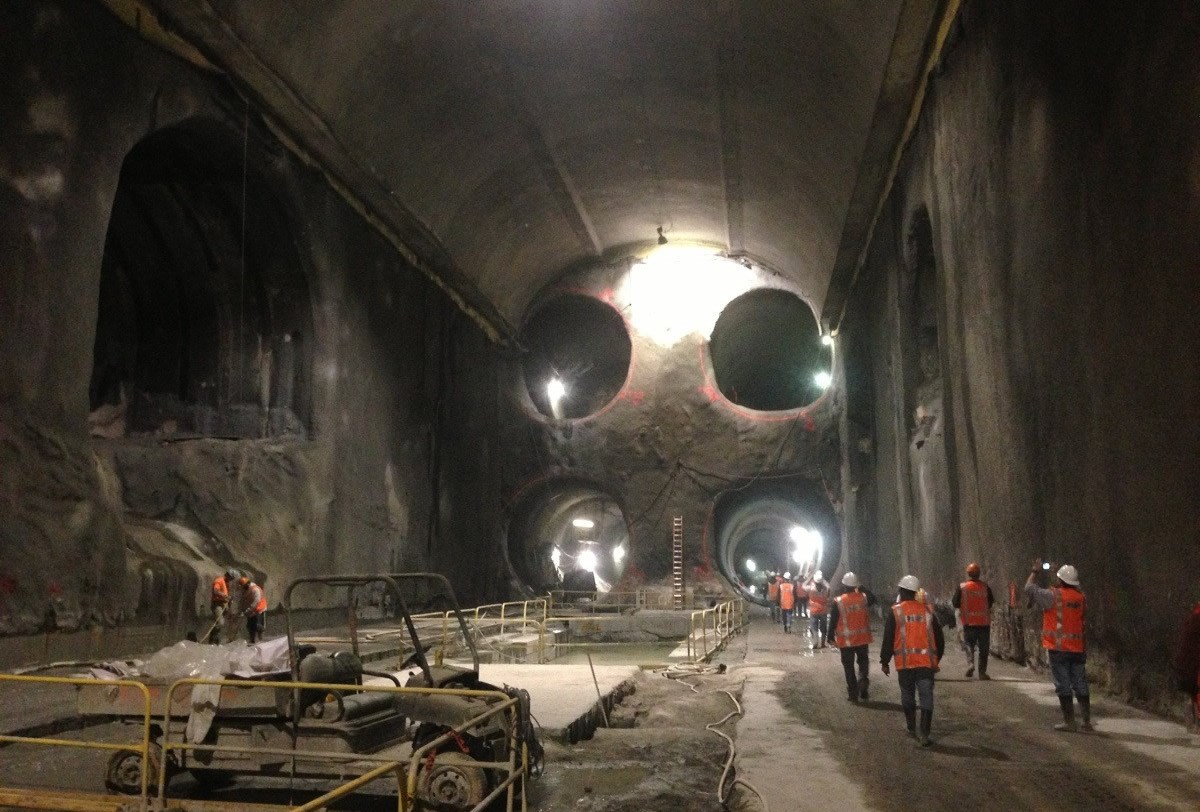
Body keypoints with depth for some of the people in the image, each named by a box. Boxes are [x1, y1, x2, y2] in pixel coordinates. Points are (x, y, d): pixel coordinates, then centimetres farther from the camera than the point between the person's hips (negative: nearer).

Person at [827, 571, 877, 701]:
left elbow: (833, 621, -9)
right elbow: (873, 599, 19)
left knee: (849, 667, 9)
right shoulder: (863, 598, -5)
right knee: (863, 662, 19)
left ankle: (853, 694, 12)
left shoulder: (838, 602, -13)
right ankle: (862, 679, -8)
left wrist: (830, 636, 3)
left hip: (846, 641, -2)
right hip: (862, 638, 2)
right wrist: (862, 589, 18)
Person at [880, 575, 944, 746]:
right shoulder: (927, 611, 6)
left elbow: (888, 640, -5)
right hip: (926, 662, 2)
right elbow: (939, 639, 12)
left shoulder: (895, 612, -4)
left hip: (905, 663, -1)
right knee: (926, 698, 1)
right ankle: (924, 734, -7)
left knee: (908, 695, 17)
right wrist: (936, 659, 24)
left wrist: (884, 661, 4)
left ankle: (911, 727, 28)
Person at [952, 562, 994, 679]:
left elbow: (955, 604, -3)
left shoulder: (962, 587, -5)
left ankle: (971, 663, -11)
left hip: (969, 622, -1)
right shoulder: (985, 587, -3)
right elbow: (991, 603, 4)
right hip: (984, 622, 1)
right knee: (984, 648, 9)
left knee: (969, 643, 13)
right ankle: (982, 672, 7)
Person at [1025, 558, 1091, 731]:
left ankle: (1069, 721, 2)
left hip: (1058, 648, -5)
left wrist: (1035, 571, 6)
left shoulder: (1053, 595, -12)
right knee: (1080, 685, 11)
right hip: (1078, 648, 5)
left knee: (1063, 685, 0)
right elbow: (1084, 619, 15)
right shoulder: (1081, 598, 5)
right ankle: (1087, 721, 13)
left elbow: (1029, 588, -6)